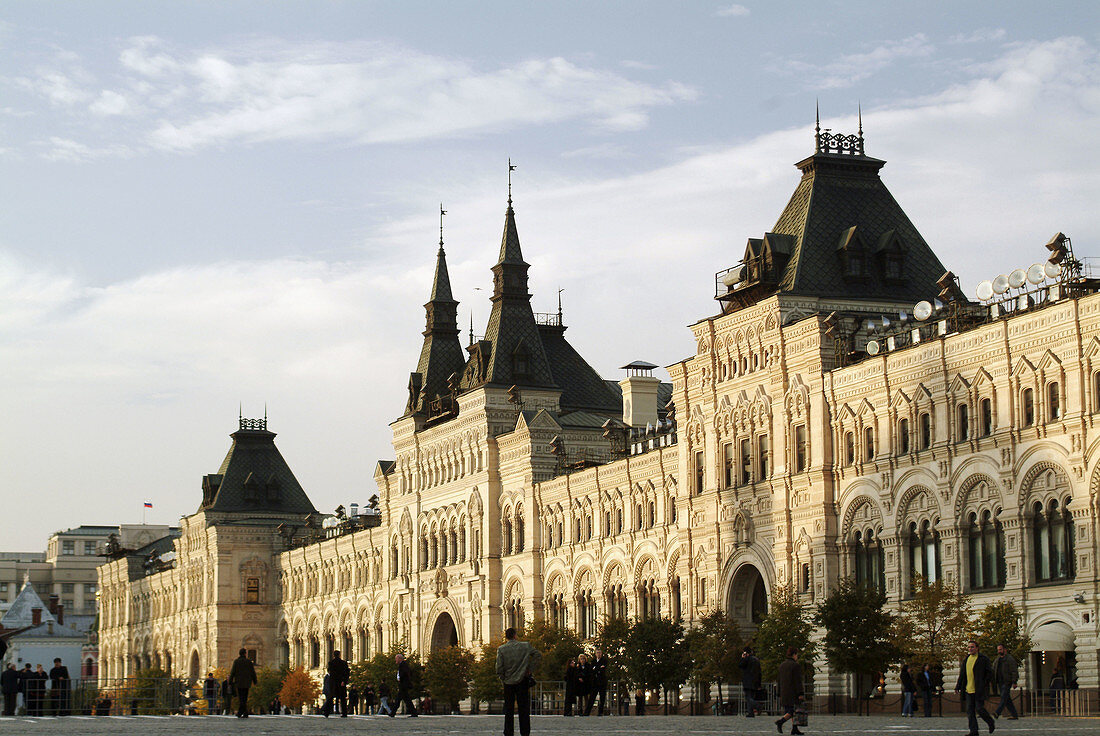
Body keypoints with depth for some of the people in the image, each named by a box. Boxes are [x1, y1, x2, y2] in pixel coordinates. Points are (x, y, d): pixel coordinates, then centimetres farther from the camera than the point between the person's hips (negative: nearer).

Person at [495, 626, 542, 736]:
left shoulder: (501, 649, -5)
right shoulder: (525, 646, -2)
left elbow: (499, 668, -8)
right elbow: (538, 655, -3)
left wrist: (503, 679, 7)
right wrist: (531, 669, 1)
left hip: (508, 682, 0)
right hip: (522, 682, 0)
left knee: (509, 710, 6)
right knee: (524, 709, 4)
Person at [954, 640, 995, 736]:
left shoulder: (983, 659, -6)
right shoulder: (966, 659, 14)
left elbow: (990, 673, -6)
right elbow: (962, 675, 19)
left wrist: (984, 684, -14)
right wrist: (958, 687, 13)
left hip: (979, 690, -6)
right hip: (969, 690, 7)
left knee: (979, 708, -6)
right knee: (970, 711, 3)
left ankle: (991, 723, 19)